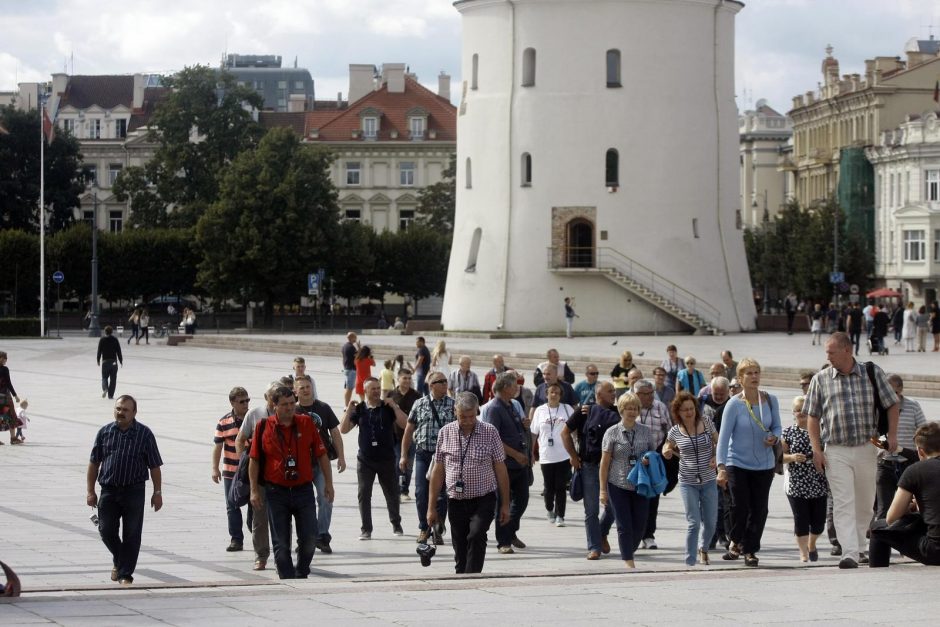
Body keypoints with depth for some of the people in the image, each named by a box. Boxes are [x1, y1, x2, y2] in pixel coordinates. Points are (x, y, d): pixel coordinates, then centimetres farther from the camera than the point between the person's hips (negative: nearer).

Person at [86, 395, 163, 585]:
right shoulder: (105, 432, 5)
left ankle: (125, 574, 6)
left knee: (131, 535, -2)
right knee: (106, 531, 2)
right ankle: (119, 562, 28)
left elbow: (154, 467, 2)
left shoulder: (144, 434, 0)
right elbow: (94, 463, 9)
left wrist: (157, 493, -1)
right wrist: (90, 491, 5)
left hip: (134, 492, -2)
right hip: (109, 491, 2)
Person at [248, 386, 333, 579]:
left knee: (309, 539, 0)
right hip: (277, 492, -1)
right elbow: (254, 460, 4)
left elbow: (321, 454, 8)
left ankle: (301, 574, 20)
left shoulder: (306, 423, 2)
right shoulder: (263, 427, -1)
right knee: (281, 543, 2)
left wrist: (329, 483, 6)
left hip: (303, 489, 1)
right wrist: (254, 490, -1)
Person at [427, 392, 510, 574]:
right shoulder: (446, 433, 3)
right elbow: (437, 472, 7)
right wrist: (431, 507, 5)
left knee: (476, 536, -24)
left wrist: (505, 504, 1)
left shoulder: (490, 432, -1)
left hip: (484, 499, -2)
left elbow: (500, 470, 3)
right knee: (460, 551, 5)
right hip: (456, 500, 2)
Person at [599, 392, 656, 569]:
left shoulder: (646, 431, 5)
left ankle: (629, 552, 26)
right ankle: (629, 563, 5)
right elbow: (605, 462, -1)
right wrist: (603, 490, -4)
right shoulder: (612, 433, -2)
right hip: (618, 486, -2)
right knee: (624, 526, -1)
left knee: (639, 525, 3)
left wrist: (649, 460, -9)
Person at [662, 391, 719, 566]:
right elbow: (667, 449, 12)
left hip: (708, 481, 2)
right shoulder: (675, 431, -5)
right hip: (688, 482, -2)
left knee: (710, 523, 8)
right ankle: (690, 562, -3)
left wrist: (716, 458, -9)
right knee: (693, 523, -10)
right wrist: (666, 452, -11)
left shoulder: (706, 423, -4)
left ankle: (703, 548, 39)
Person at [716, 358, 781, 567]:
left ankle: (750, 550, 15)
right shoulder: (734, 405, -11)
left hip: (764, 464, 3)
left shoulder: (770, 400, -1)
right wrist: (721, 467, -19)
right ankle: (735, 541, 20)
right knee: (740, 505, -8)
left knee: (759, 509, 1)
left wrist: (774, 438, -13)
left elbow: (776, 427, 12)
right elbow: (724, 437, -12)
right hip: (737, 463, -3)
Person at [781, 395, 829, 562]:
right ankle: (804, 552, 7)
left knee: (819, 521, 3)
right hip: (796, 484, -2)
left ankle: (811, 544, 32)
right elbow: (780, 456, 3)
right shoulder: (788, 433, 3)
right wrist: (792, 457, -16)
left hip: (818, 484, 2)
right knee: (801, 521, -3)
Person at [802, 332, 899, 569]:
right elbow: (812, 416, 6)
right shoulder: (820, 379, 4)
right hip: (836, 451, -1)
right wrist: (816, 449, -2)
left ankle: (857, 546, 27)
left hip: (866, 449, 1)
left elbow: (892, 404, 10)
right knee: (844, 503, -12)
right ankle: (849, 554, -19)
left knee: (865, 503, 10)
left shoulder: (872, 373, 3)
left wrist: (892, 434, -1)